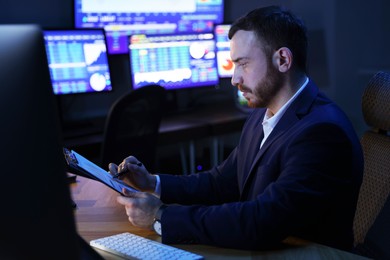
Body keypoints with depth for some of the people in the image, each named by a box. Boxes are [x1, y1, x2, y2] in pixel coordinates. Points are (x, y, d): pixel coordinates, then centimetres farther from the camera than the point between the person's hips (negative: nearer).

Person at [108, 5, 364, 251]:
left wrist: (161, 216, -23)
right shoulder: (261, 116, 5)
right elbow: (222, 183, 11)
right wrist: (153, 183, -1)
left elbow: (262, 223, -29)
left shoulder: (323, 132, -23)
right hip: (258, 250, 7)